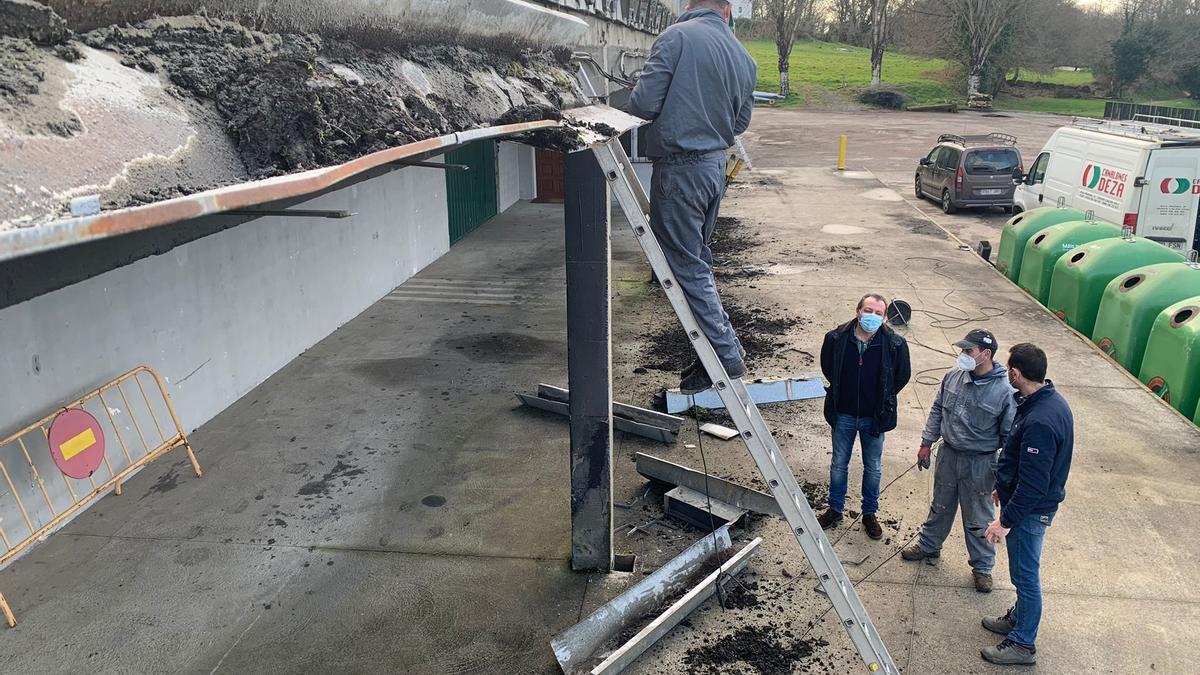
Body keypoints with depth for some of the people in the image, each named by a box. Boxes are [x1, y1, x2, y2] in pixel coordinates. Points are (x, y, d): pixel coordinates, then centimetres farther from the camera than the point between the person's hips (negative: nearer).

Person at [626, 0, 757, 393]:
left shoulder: (676, 37, -12)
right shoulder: (744, 58, 7)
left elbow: (643, 103, -15)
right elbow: (740, 122, 13)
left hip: (679, 167, -7)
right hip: (716, 166, 7)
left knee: (686, 267, 0)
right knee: (698, 261, 18)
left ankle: (727, 356, 3)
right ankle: (715, 351, 25)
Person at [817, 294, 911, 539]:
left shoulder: (895, 344, -17)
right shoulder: (836, 338, -15)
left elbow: (903, 375, 1)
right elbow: (827, 366, 6)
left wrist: (883, 399, 4)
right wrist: (839, 390, 7)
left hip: (874, 417, 0)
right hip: (844, 415, 1)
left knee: (873, 468, 16)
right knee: (839, 465, 16)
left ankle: (870, 513, 35)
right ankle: (835, 509, 36)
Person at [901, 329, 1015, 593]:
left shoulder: (1004, 391, -22)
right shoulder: (954, 376, -7)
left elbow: (1009, 437, -13)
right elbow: (937, 411, 8)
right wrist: (927, 443, 10)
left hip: (979, 464, -4)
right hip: (948, 455, 4)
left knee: (978, 519, 11)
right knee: (940, 507, 23)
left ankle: (982, 566, 32)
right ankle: (928, 546, 44)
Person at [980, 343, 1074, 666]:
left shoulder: (1039, 422, -33)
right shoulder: (1051, 400, 0)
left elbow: (1032, 485, -29)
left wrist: (1006, 521, -22)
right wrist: (1004, 487, 22)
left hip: (1030, 510, -10)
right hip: (1036, 504, 10)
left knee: (1025, 575, 6)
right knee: (1023, 571, 25)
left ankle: (1023, 643, 21)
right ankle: (1019, 618, 43)